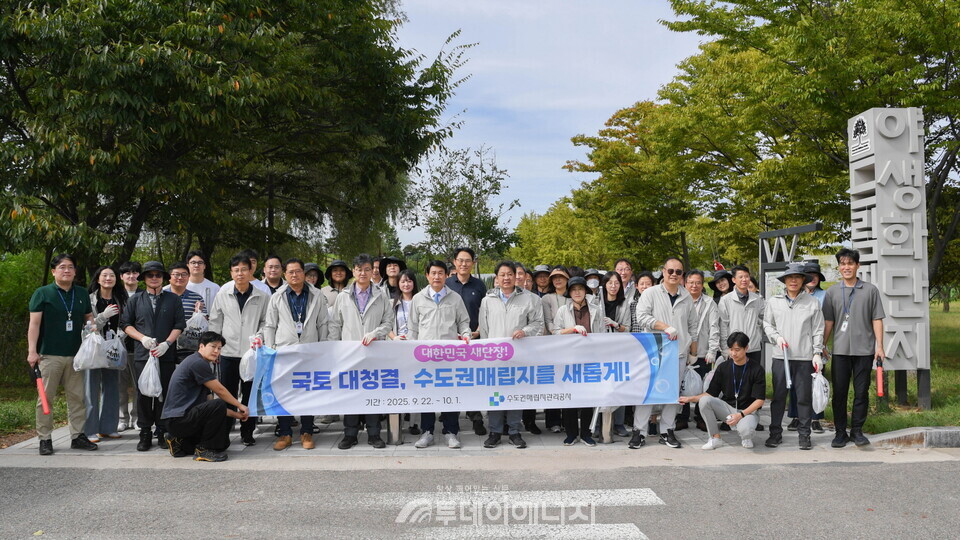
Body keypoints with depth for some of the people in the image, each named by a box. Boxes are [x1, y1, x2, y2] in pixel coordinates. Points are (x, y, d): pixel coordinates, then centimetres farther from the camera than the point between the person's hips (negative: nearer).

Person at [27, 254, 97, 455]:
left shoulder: (82, 294, 12)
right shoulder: (42, 293, 0)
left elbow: (89, 317, 23)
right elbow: (34, 323, -4)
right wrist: (32, 351, -11)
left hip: (75, 355, 4)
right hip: (49, 355, -4)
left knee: (77, 397, 6)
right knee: (45, 398, 0)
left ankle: (77, 435, 13)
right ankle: (45, 439, 7)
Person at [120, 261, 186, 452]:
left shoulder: (173, 299, 9)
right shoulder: (135, 299, 12)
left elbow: (179, 325, 4)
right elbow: (125, 324, 10)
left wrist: (167, 343, -10)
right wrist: (143, 338, -6)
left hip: (167, 355, -1)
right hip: (142, 355, 1)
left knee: (164, 393, 1)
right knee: (143, 394, 0)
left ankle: (162, 432, 9)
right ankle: (145, 434, 9)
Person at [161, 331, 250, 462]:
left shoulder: (199, 363, 18)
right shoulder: (198, 362, -13)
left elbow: (204, 402, 20)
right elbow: (220, 391, -10)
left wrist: (235, 414, 16)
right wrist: (240, 406, 4)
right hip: (178, 419, -11)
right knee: (218, 405, -29)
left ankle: (180, 442, 14)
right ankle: (204, 450, -14)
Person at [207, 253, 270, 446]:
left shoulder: (262, 296, -3)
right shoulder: (223, 293, 2)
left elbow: (267, 322, 6)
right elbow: (215, 322, 9)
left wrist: (259, 336, -11)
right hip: (228, 352, 1)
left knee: (250, 394, 6)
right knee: (227, 395, 7)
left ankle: (247, 433, 18)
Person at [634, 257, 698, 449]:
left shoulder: (687, 298, 12)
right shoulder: (651, 293, 0)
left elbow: (692, 327, 18)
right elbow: (641, 316, -13)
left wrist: (693, 352, 15)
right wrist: (666, 327, -18)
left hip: (679, 353, 4)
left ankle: (667, 431, 15)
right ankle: (638, 430, 3)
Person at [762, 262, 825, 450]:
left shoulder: (812, 303, 3)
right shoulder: (774, 301, 6)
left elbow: (818, 330, 5)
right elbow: (767, 324, 14)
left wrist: (817, 353, -1)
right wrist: (776, 337, -3)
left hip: (805, 357, -1)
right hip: (780, 356, 1)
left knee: (805, 397, 3)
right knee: (778, 396, 5)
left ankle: (804, 434, 13)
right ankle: (775, 433, 14)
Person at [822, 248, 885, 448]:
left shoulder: (870, 290, 5)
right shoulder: (832, 292, 8)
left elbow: (877, 319, 4)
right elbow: (828, 321, 9)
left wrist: (879, 346, -3)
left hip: (864, 349, -1)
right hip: (840, 350, 1)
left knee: (861, 392, 3)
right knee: (839, 392, 3)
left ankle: (857, 430, 14)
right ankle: (840, 432, 11)